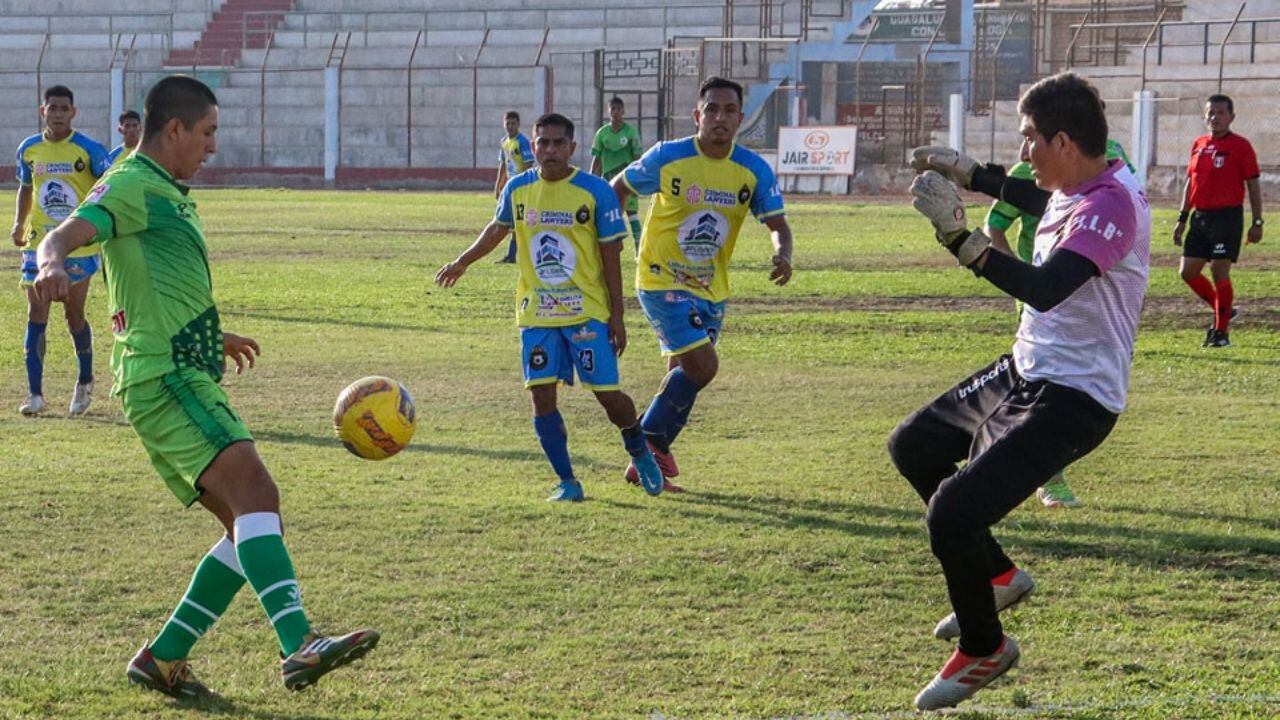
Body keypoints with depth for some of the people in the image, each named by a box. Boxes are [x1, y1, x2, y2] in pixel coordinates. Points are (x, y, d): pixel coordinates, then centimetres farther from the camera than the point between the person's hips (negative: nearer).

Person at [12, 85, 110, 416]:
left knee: (74, 314, 4)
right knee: (36, 314, -4)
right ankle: (35, 394, -3)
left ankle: (85, 382, 28)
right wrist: (19, 223, 9)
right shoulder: (29, 149, 4)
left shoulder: (88, 150, -9)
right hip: (38, 245, 3)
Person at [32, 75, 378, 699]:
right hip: (165, 378, -10)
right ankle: (300, 646, -41)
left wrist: (211, 337, 55)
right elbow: (67, 233, -24)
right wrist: (53, 263, -48)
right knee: (254, 490, -26)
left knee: (252, 524, 8)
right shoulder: (131, 186, -6)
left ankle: (163, 659, 10)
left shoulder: (166, 194, 25)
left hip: (183, 378, 10)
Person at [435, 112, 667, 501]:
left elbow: (611, 256, -5)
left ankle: (640, 451, 26)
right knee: (541, 395, -7)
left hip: (587, 312, -3)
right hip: (536, 313, 3)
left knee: (608, 393, -4)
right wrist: (461, 263, 31)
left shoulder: (595, 192, -8)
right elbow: (498, 228, 24)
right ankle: (567, 481, 4)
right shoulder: (517, 188, 2)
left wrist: (617, 316, -6)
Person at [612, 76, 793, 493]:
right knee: (702, 365, -18)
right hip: (662, 281, -5)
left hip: (711, 291, 5)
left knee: (684, 377, 12)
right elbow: (619, 189, 0)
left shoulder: (753, 171, -6)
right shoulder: (667, 158, -13)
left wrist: (782, 255, -29)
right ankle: (651, 441, 1)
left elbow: (777, 223, -7)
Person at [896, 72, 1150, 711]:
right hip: (1024, 371, 11)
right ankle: (996, 575, 37)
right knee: (913, 447, 26)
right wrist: (969, 174, 37)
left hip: (1071, 400, -11)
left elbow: (1043, 289, -38)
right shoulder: (1071, 191, 4)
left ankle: (983, 648, 8)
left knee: (951, 515, -18)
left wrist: (959, 236, -39)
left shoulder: (1112, 204, -26)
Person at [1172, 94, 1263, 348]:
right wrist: (1182, 218, 16)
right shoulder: (1198, 145, 12)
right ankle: (1223, 310, 24)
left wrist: (1257, 222, -8)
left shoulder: (1240, 146, -5)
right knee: (1188, 271, 5)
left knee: (1219, 271, -9)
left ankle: (1222, 331, 3)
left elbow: (1253, 185, -4)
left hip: (1228, 215, -7)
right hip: (1200, 216, 7)